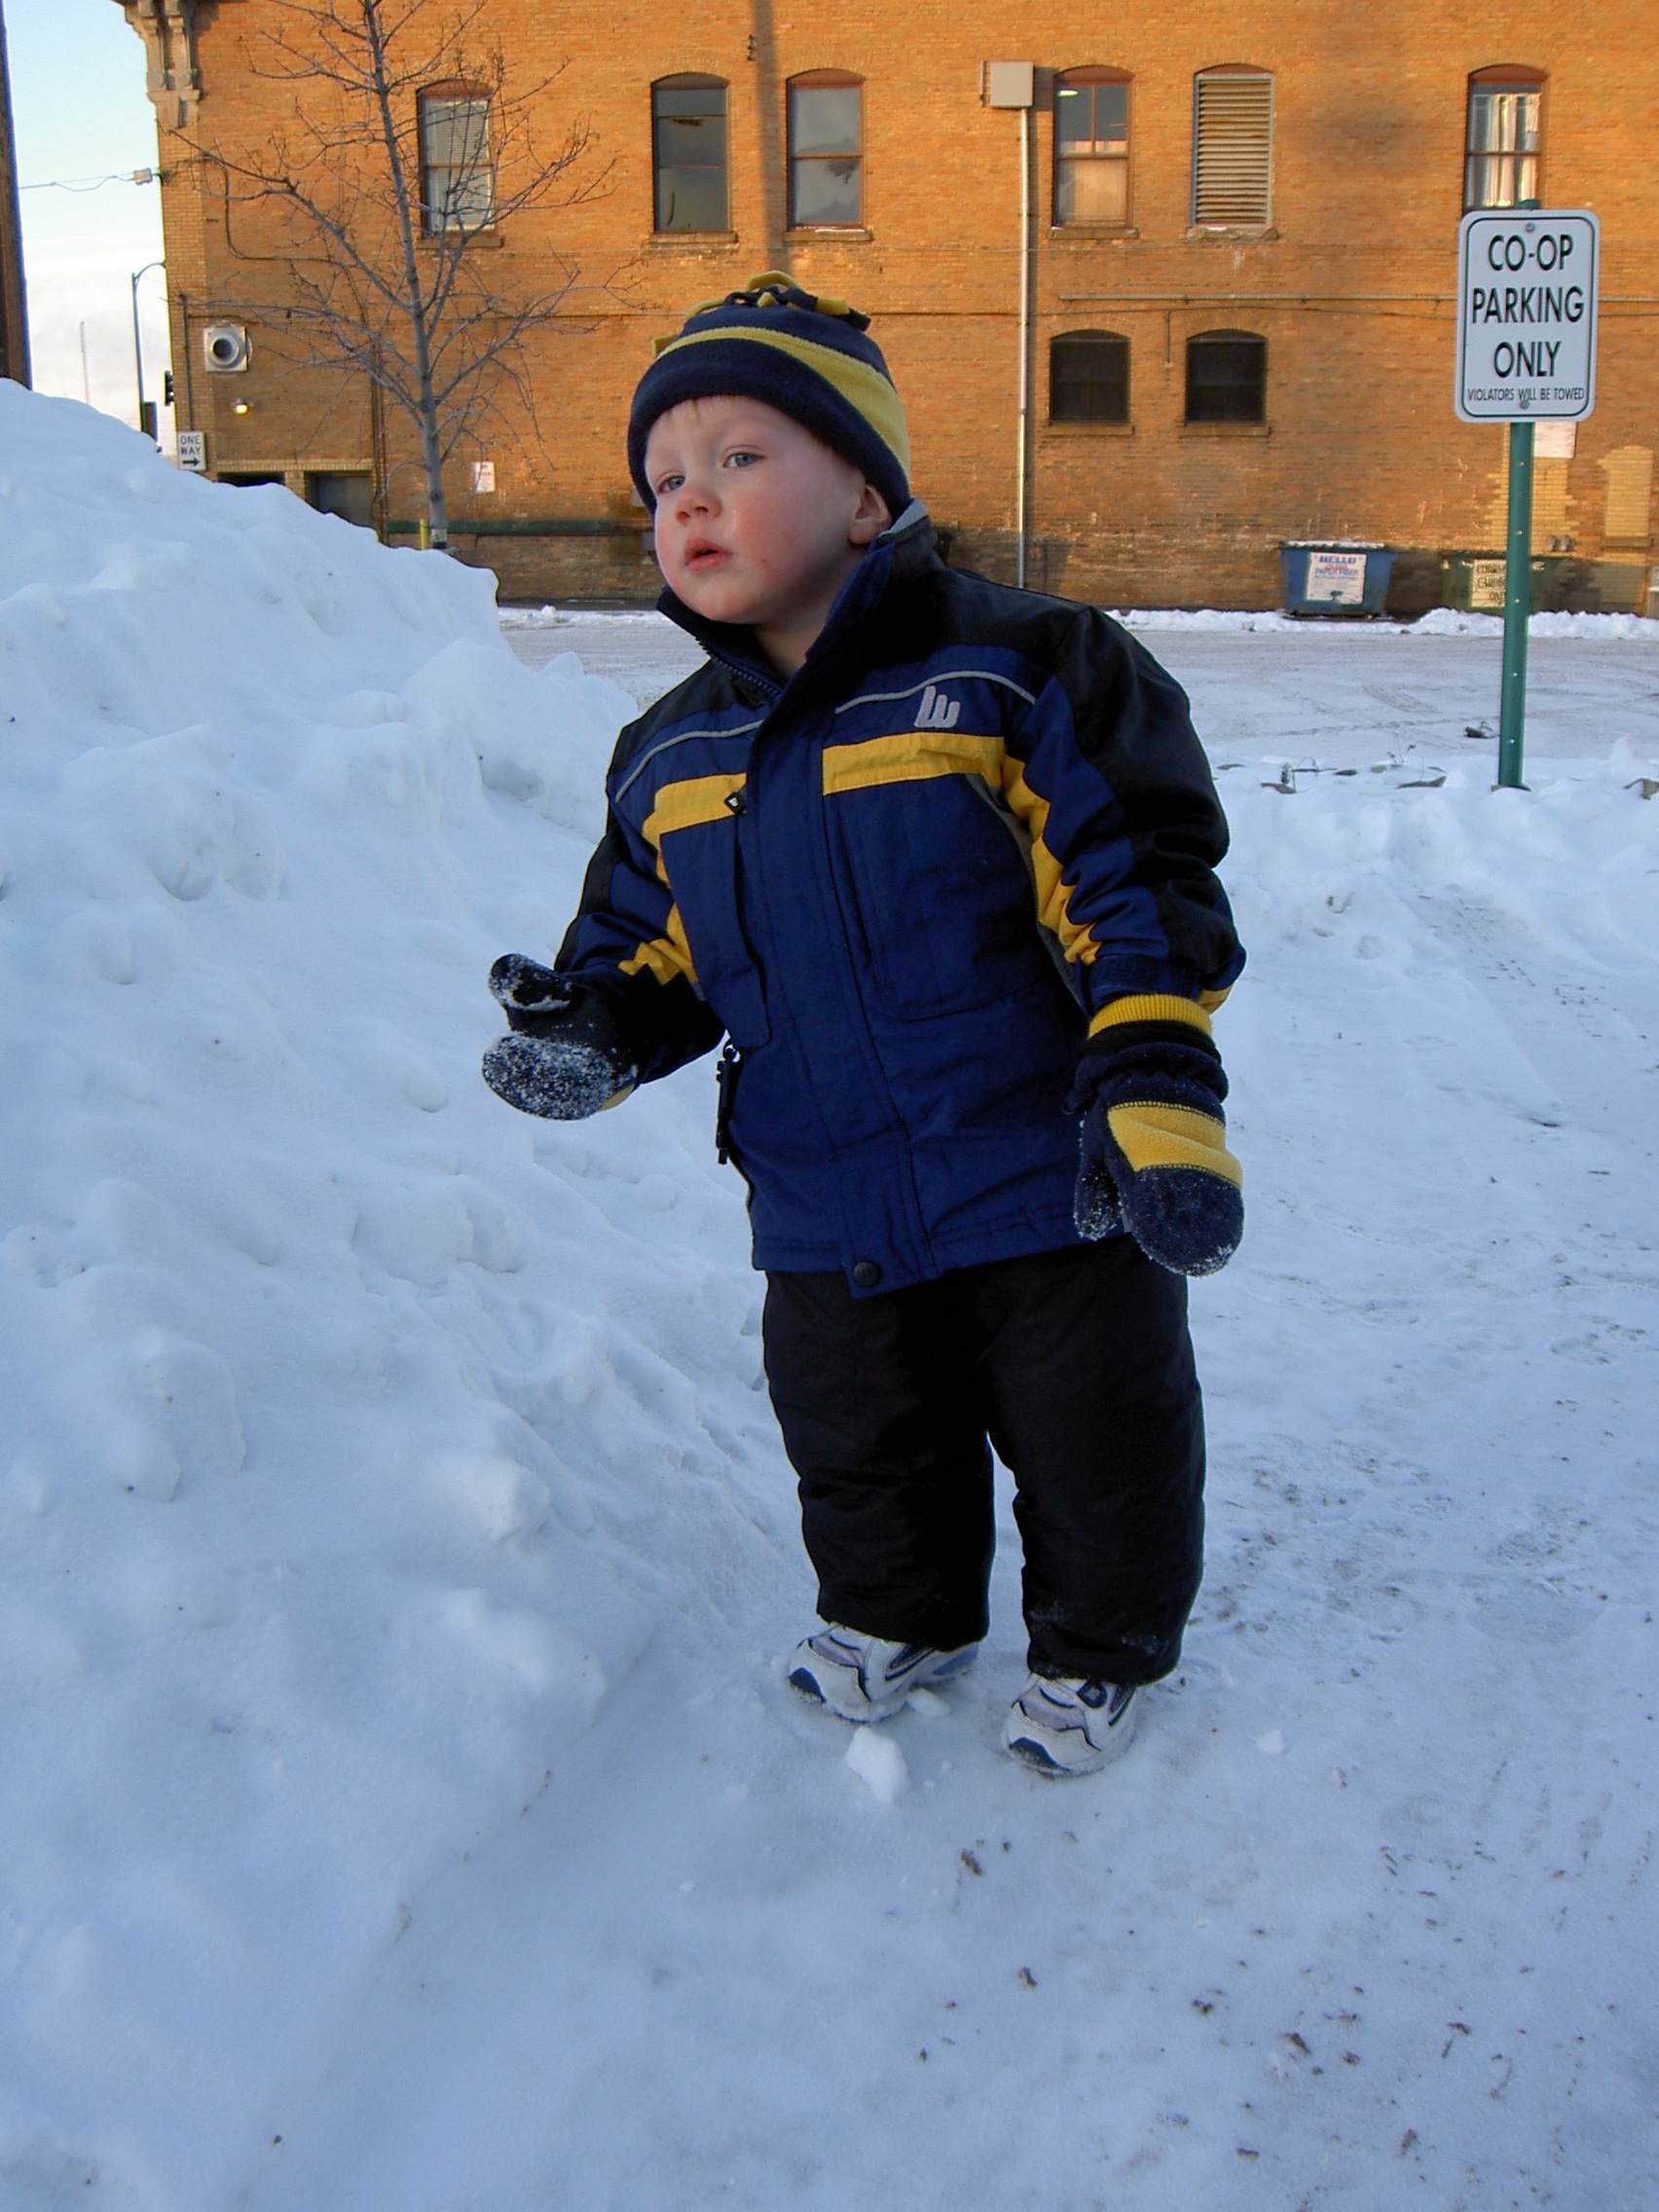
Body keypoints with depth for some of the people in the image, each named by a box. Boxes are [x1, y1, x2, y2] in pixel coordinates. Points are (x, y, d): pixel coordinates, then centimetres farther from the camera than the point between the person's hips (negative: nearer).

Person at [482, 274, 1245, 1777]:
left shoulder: (1015, 675, -13)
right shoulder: (669, 760, 4)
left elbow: (1140, 889, -15)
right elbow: (657, 950, 12)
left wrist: (1157, 1093, -23)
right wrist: (596, 1029, -10)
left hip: (1050, 1189, -4)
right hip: (829, 1216, 5)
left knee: (1095, 1441, 12)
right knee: (860, 1444, 20)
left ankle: (1100, 1649, 38)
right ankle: (901, 1615, 48)